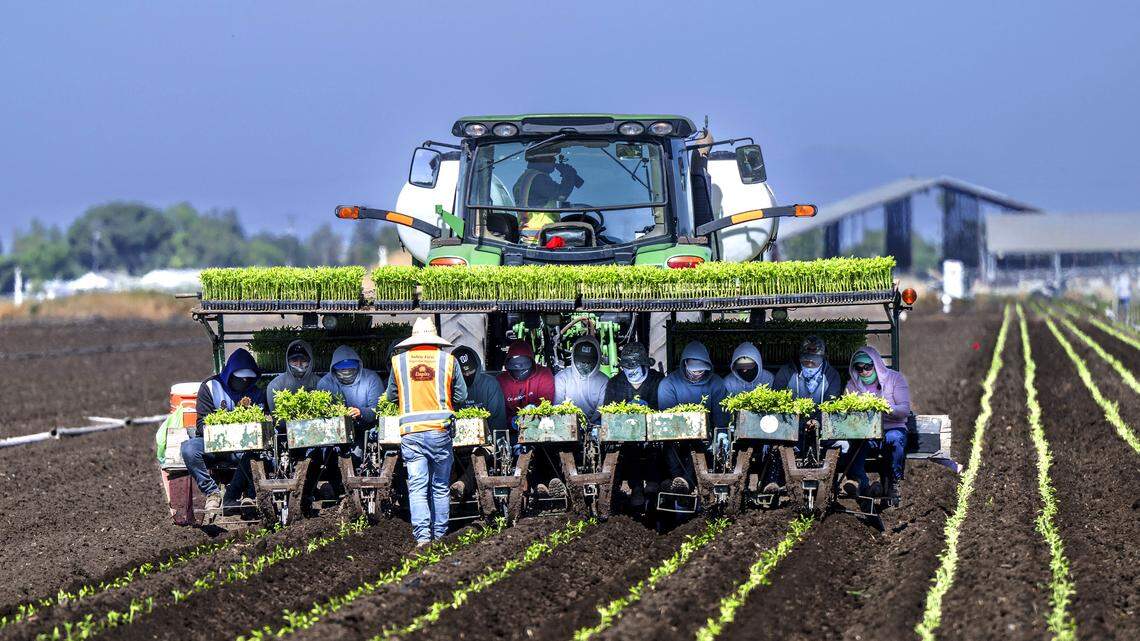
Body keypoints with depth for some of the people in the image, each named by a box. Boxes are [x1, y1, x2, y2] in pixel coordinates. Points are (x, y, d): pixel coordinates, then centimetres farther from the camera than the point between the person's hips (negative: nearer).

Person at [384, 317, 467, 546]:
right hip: (440, 430, 0)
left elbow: (391, 396, 14)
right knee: (440, 487, 12)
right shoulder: (448, 360, 1)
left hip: (411, 432, 0)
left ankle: (422, 535, -16)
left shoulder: (399, 361, 4)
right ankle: (439, 534, 16)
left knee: (417, 486, -2)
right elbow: (461, 396, 7)